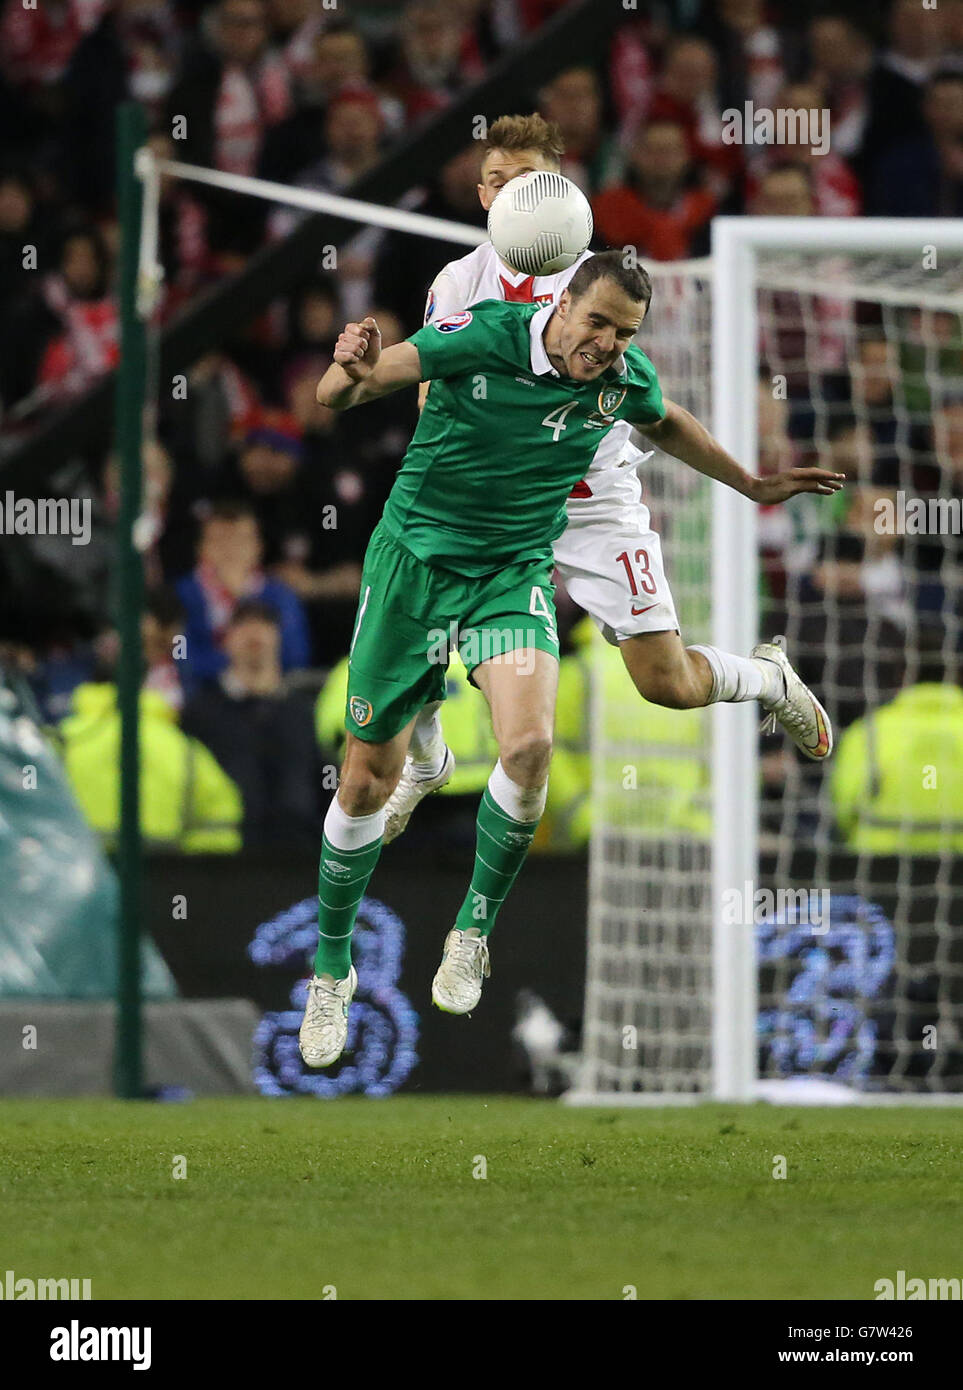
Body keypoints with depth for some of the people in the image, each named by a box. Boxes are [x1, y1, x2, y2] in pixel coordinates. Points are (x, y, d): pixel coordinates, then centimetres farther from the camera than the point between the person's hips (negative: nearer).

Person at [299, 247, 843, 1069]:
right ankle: (332, 968, 25)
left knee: (529, 745, -25)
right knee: (369, 781, 2)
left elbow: (668, 425, 17)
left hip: (515, 570, 2)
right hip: (416, 559, -2)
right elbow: (338, 396, -20)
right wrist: (351, 372, -44)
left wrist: (755, 487, 26)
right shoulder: (484, 337, -20)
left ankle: (473, 932, -3)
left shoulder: (625, 378, -8)